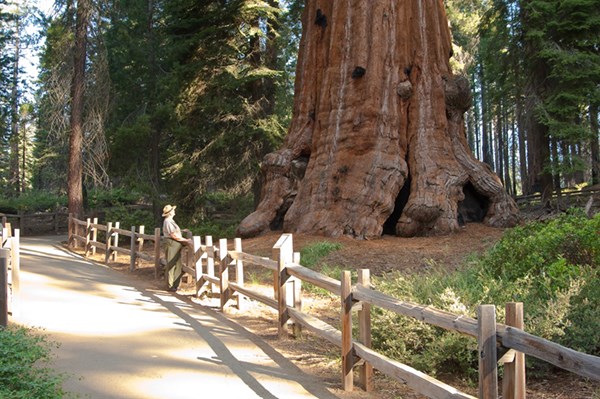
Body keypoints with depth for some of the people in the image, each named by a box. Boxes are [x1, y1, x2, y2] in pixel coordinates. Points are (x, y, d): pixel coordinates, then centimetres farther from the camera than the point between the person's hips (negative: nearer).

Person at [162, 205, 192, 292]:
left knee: (178, 266, 11)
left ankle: (176, 285, 18)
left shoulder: (171, 221, 19)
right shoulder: (168, 221, -13)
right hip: (172, 245, -10)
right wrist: (185, 240, -11)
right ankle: (170, 286, 3)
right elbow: (174, 235, -17)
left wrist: (185, 240, 13)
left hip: (177, 246, 10)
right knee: (171, 266, -3)